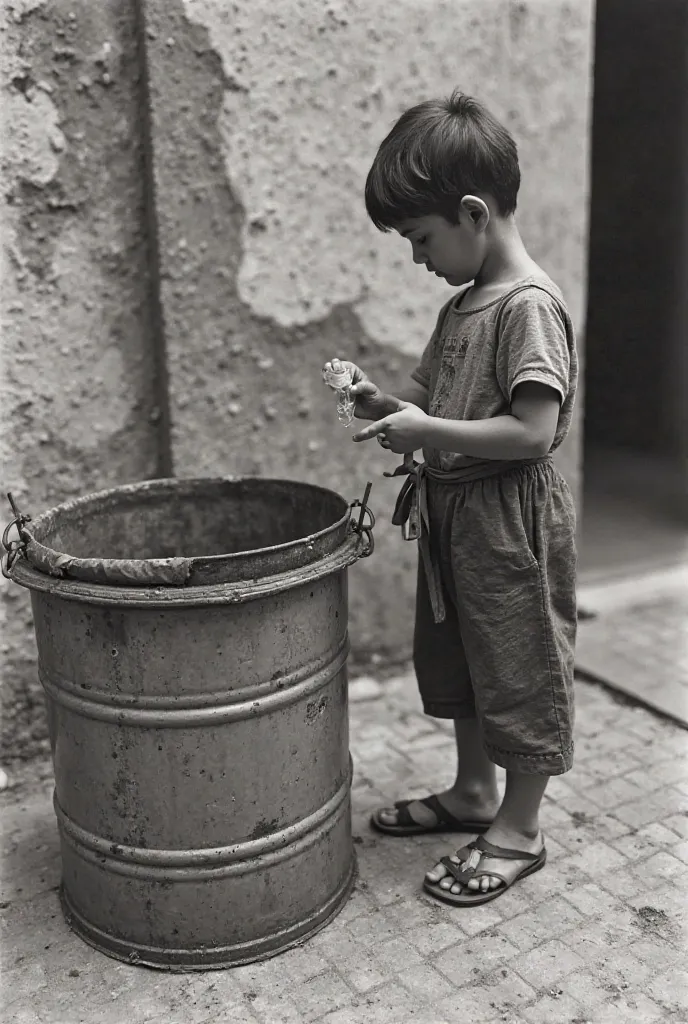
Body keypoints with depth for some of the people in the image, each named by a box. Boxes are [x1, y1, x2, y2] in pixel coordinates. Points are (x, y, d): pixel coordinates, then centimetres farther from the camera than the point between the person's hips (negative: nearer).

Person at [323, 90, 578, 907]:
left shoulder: (529, 305, -19)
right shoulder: (462, 305, 9)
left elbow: (531, 432, -26)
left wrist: (426, 431, -22)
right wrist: (387, 403, -2)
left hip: (510, 520, -9)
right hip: (452, 513, 10)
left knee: (519, 669, 7)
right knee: (458, 663, 21)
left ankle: (518, 831, 25)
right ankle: (474, 793, 41)